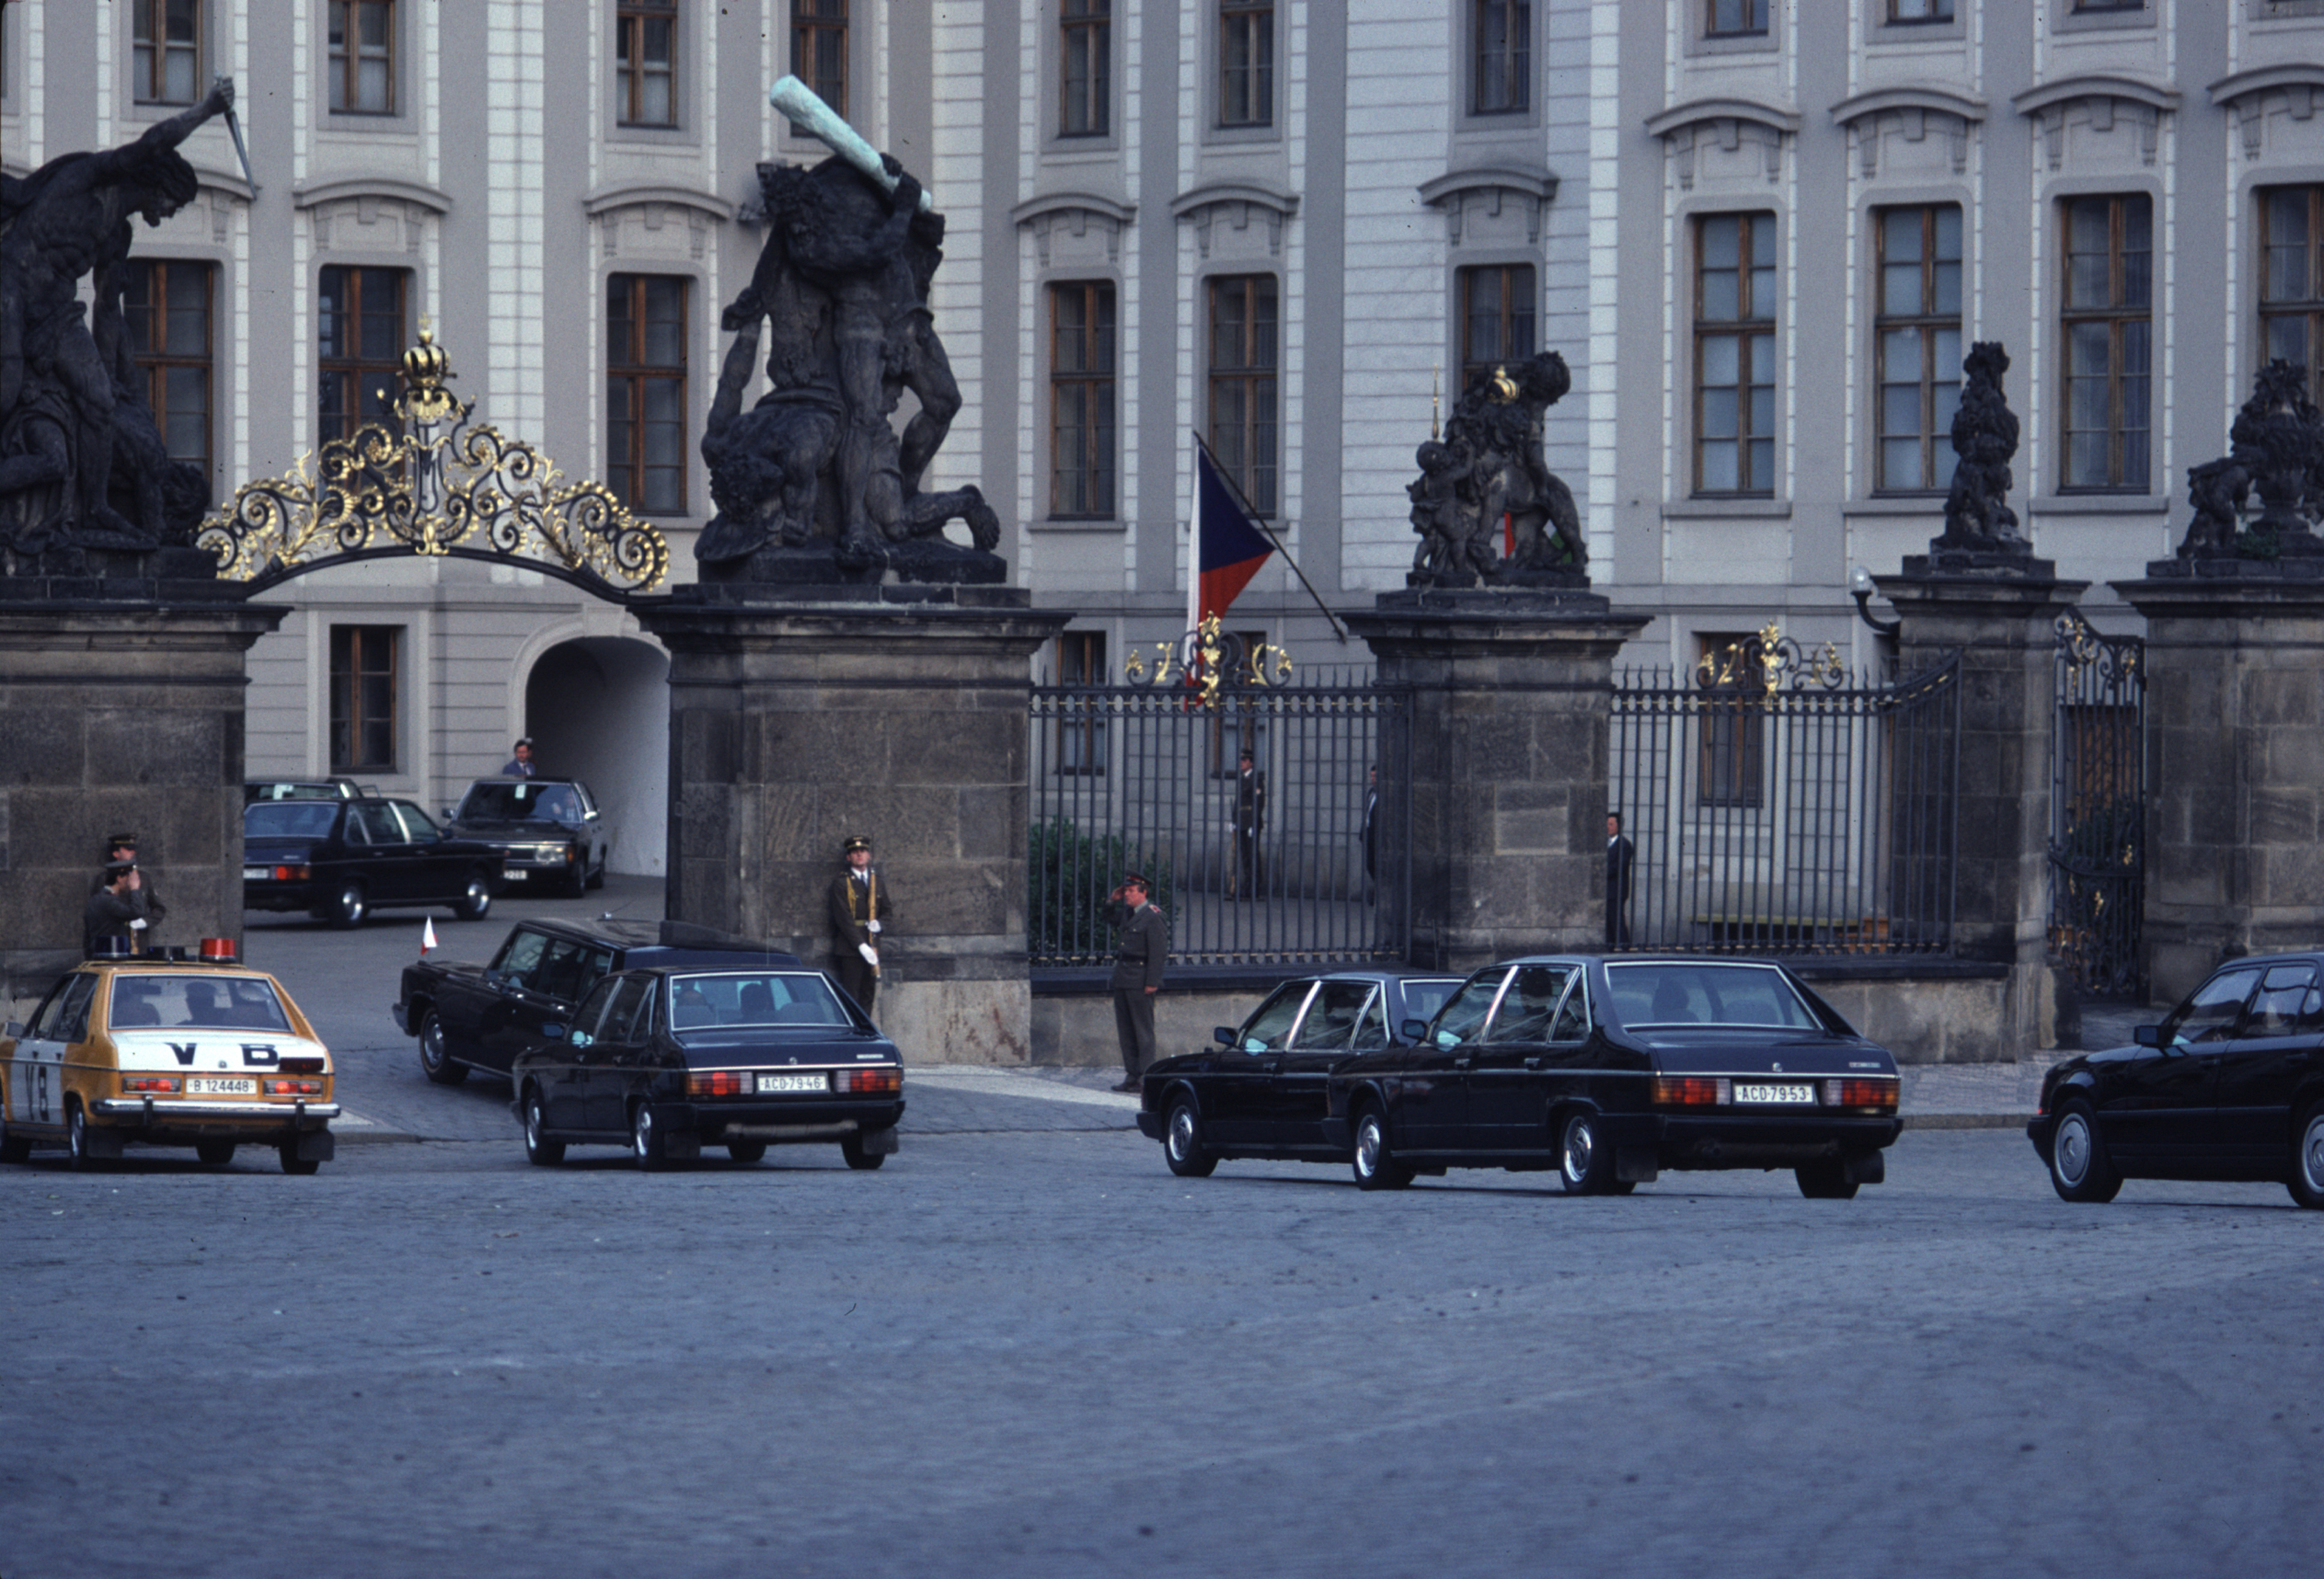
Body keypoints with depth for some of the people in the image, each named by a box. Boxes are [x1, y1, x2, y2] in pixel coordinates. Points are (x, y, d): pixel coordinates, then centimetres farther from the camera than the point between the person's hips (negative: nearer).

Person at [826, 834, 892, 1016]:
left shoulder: (877, 883, 16)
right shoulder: (841, 883, -2)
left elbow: (889, 914, 19)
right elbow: (844, 918, -9)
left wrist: (879, 924, -5)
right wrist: (861, 946, -16)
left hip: (871, 949, 5)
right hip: (850, 950, -5)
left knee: (868, 998, 4)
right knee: (851, 997, -9)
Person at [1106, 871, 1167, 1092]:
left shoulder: (1153, 917, -11)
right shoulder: (1128, 912, 13)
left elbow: (1157, 952, -15)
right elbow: (1113, 921, 35)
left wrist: (1152, 982, -19)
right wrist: (1114, 900, 16)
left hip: (1140, 981, -9)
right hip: (1122, 978, 9)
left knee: (1143, 1030, -6)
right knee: (1125, 1030, 9)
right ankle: (1131, 1076, 13)